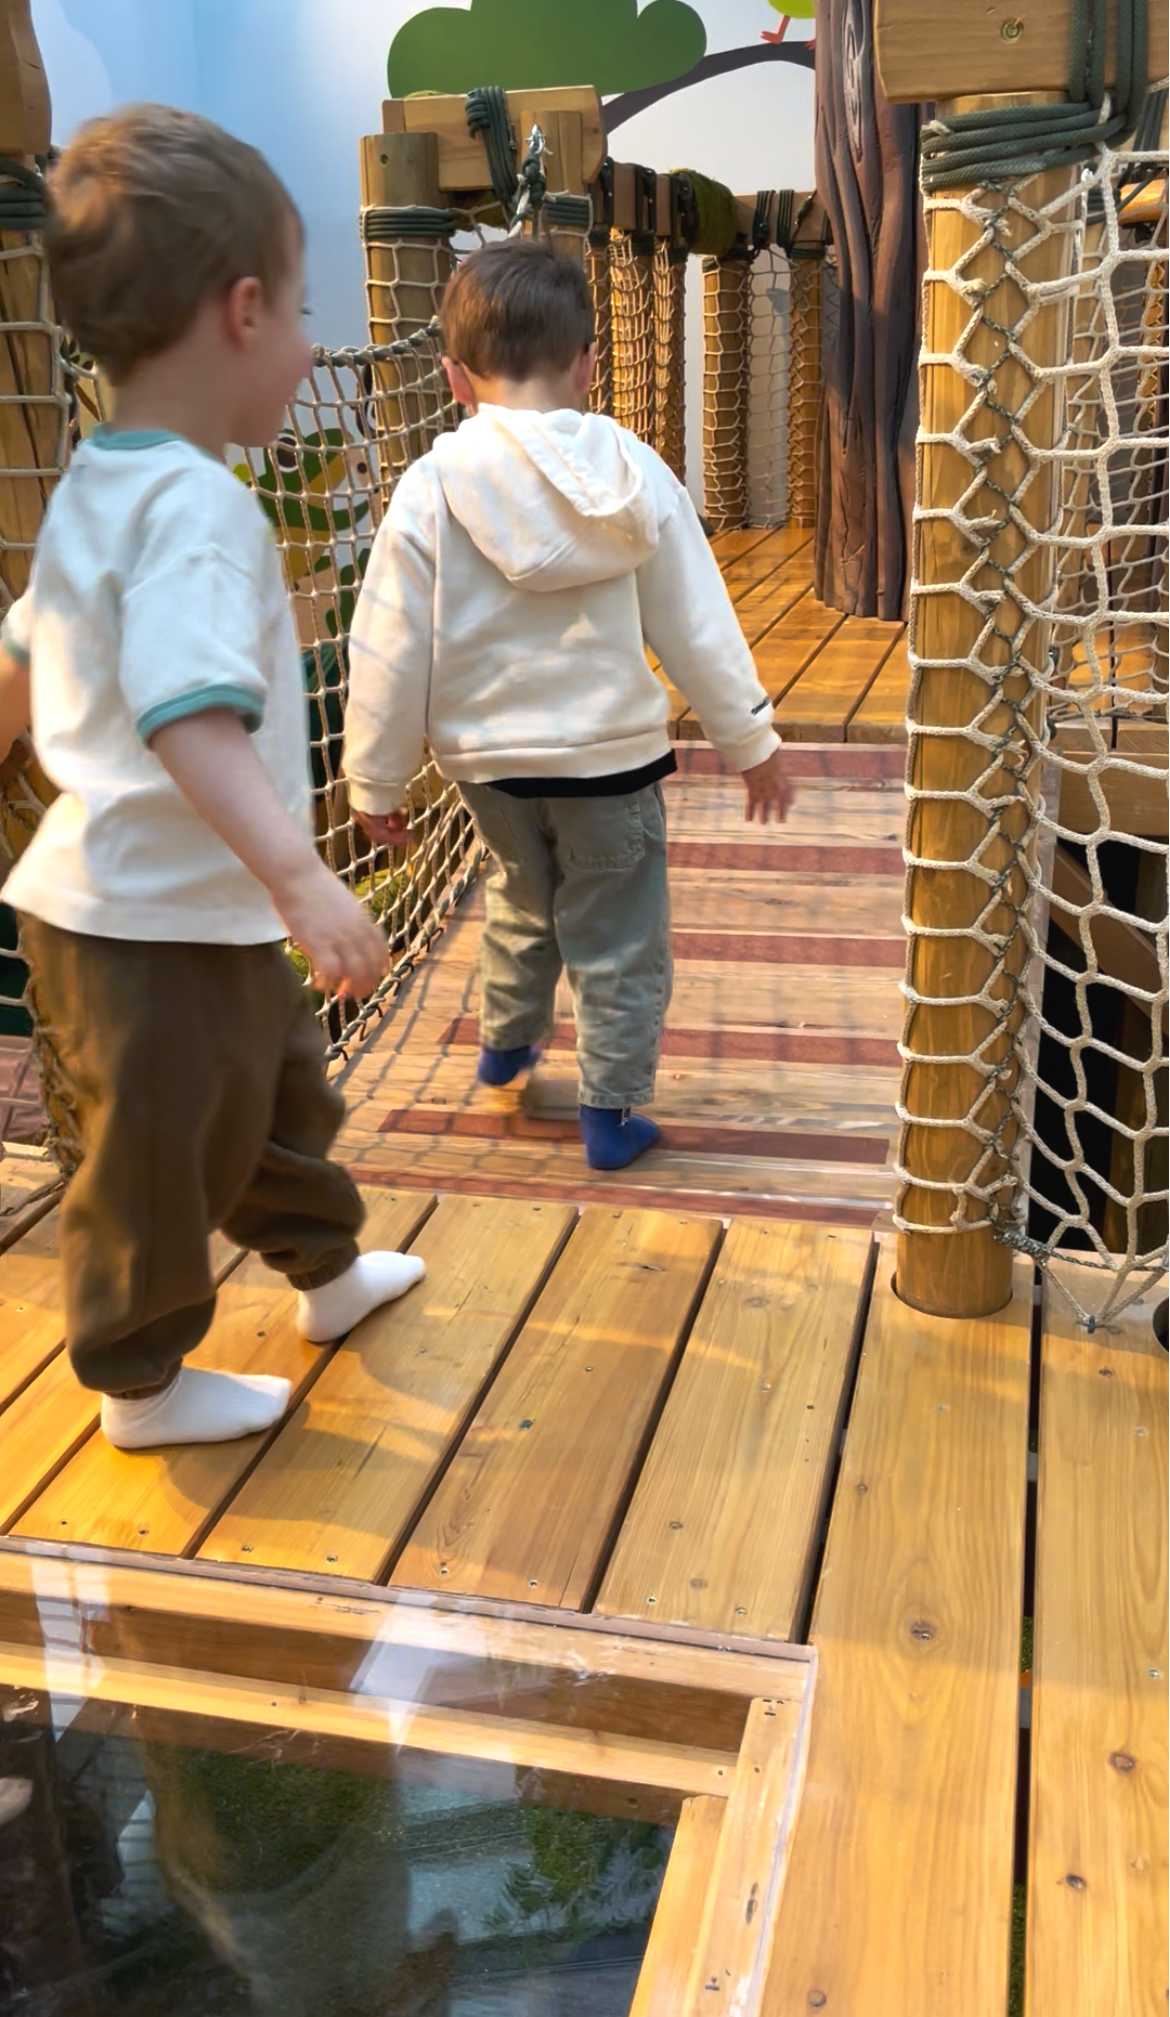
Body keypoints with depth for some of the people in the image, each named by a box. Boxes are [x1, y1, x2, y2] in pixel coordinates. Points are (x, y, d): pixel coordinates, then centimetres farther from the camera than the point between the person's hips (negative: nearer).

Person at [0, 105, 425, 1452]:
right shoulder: (195, 506, -23)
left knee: (278, 1091, 26)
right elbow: (188, 714, -36)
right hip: (161, 928, -10)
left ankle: (329, 1270, 47)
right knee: (166, 1153, 8)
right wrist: (298, 874, -44)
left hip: (146, 905, 10)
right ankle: (141, 1383, 29)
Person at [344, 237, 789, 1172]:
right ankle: (613, 1111, 19)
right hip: (612, 753, -2)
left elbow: (392, 651, -8)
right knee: (617, 941, 11)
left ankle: (507, 1040, 48)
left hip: (487, 757, 2)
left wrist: (377, 779, 3)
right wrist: (751, 739, 9)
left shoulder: (432, 488, -11)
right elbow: (698, 627, -3)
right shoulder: (633, 474, -8)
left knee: (524, 900, 28)